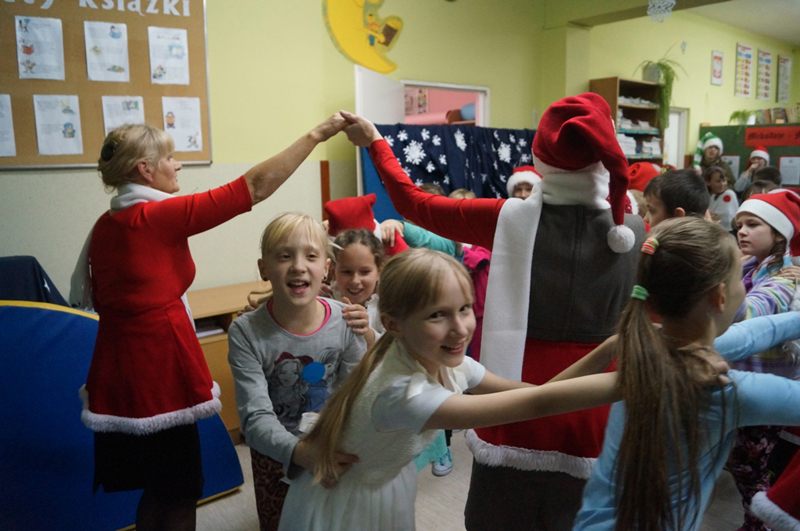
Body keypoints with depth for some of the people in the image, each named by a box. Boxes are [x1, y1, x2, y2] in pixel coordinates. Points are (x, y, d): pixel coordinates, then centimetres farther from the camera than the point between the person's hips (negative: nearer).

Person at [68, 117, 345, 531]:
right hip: (159, 371, -8)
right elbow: (255, 187, -21)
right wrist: (317, 134, -16)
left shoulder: (105, 225, 7)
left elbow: (100, 298, 14)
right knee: (180, 495, 10)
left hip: (118, 371, 8)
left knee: (157, 490, 23)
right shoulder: (159, 216, -17)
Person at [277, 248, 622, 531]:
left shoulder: (450, 363, -15)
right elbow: (537, 403, -42)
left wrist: (605, 350, -24)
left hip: (389, 487, 7)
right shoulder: (401, 392, -40)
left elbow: (534, 391, -13)